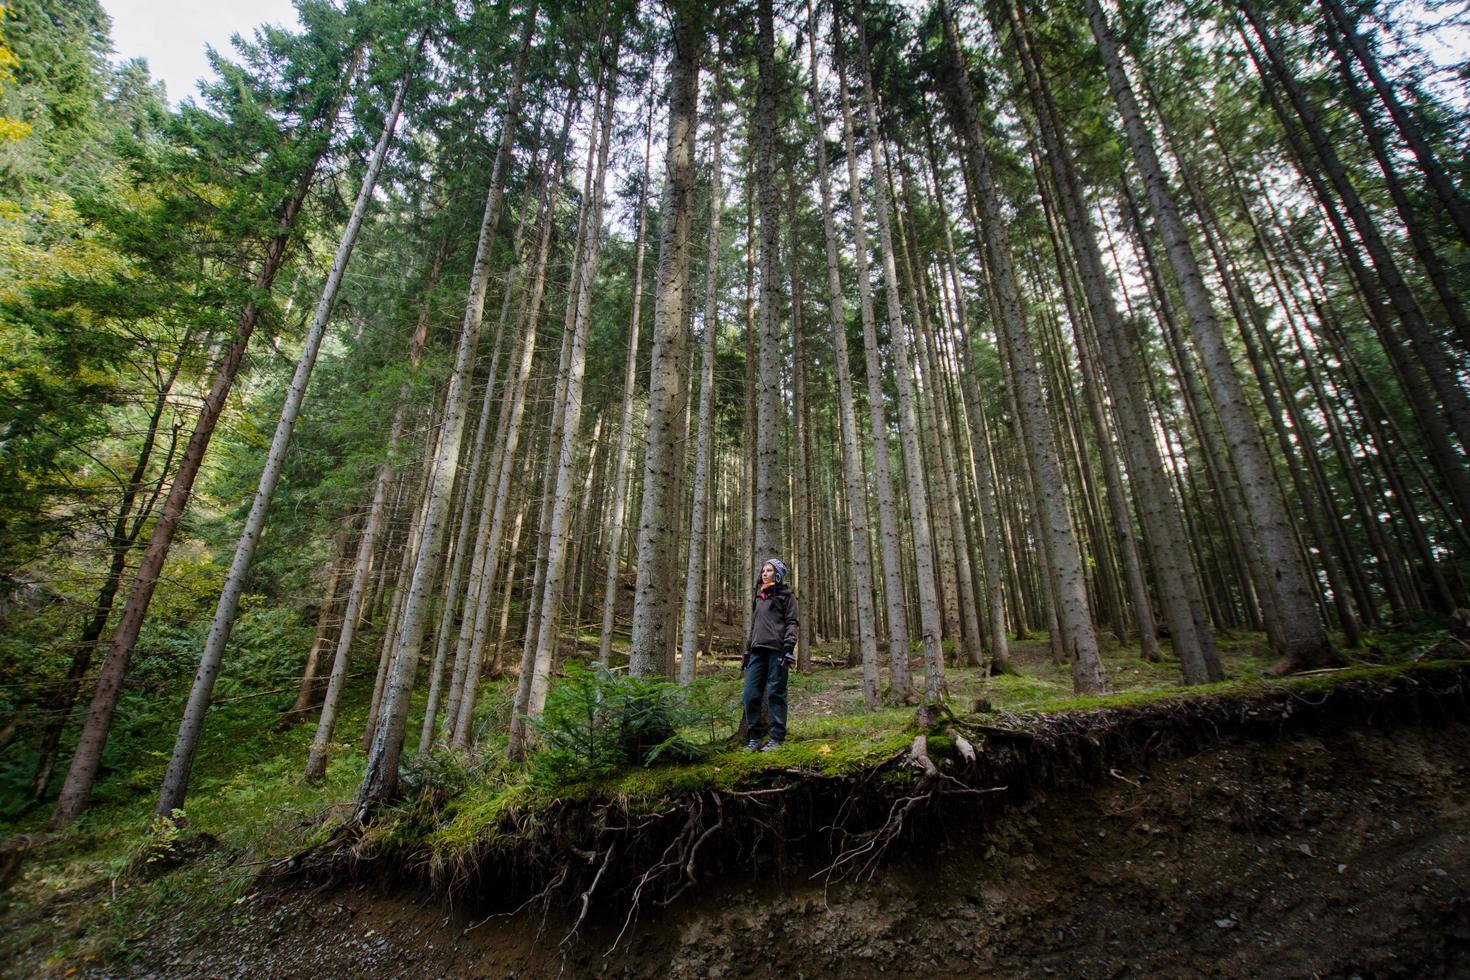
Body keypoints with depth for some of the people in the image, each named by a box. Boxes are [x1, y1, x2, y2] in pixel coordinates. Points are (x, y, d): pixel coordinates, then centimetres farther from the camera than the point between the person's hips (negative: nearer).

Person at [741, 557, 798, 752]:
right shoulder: (758, 596, 21)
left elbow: (791, 623, -3)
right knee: (750, 694, 0)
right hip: (757, 650, 6)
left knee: (775, 693, -2)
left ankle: (777, 738, 7)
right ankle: (755, 736, 11)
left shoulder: (786, 595, 4)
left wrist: (788, 648, -15)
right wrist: (747, 651, 18)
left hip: (777, 649, -5)